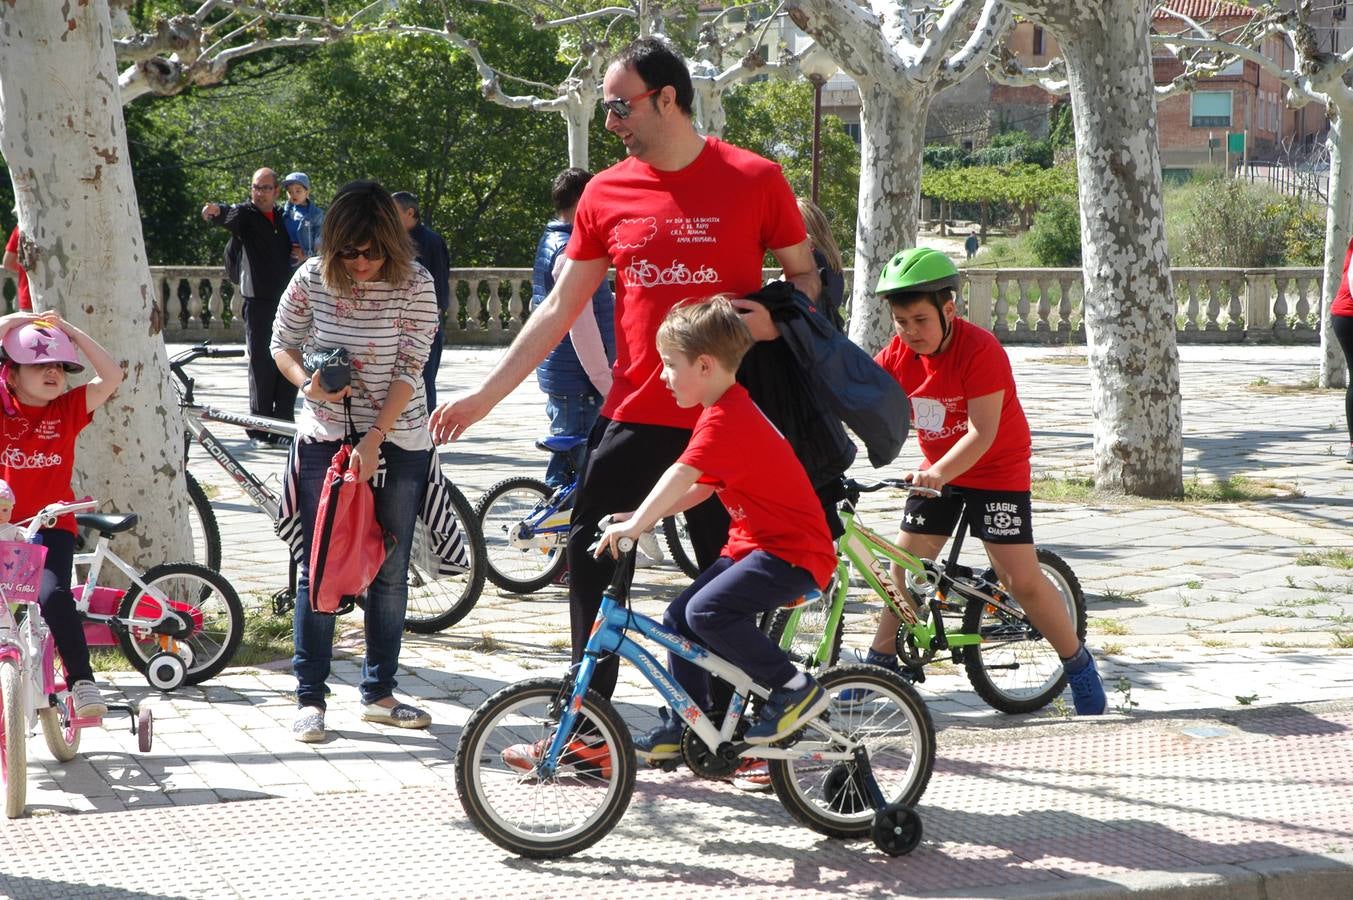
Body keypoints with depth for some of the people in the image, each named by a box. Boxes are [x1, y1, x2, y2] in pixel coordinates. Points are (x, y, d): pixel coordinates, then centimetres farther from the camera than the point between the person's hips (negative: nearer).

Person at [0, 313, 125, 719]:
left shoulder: (68, 409, 6)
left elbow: (112, 376, -4)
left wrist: (71, 331, -5)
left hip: (51, 525, -1)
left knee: (53, 595, -23)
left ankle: (81, 679, -15)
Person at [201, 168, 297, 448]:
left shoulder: (283, 216, 14)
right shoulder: (246, 213, -2)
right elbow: (231, 215, -27)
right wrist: (217, 211, -48)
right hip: (259, 301, -5)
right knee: (261, 364, -5)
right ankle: (260, 428, 0)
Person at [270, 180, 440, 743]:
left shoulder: (414, 284, -10)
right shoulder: (312, 279, -6)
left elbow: (409, 370, -12)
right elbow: (282, 343, 6)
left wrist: (375, 437, -20)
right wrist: (307, 382, -14)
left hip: (397, 439, 0)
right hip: (324, 436, 0)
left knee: (389, 570, 6)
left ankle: (378, 692, 18)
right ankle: (309, 697, 7)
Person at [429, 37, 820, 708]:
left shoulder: (754, 180, -5)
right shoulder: (607, 193, 4)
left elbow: (807, 279, 5)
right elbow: (558, 310, 8)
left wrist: (774, 321, -17)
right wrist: (484, 395, 5)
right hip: (632, 418, 3)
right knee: (590, 555, 3)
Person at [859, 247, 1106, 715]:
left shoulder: (980, 350, -25)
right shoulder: (897, 355, -8)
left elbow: (982, 433, -29)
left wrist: (940, 472, -43)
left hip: (997, 470, -6)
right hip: (937, 471, 6)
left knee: (1022, 580, -11)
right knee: (904, 569, 3)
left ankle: (1079, 665, 7)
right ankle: (879, 667, 16)